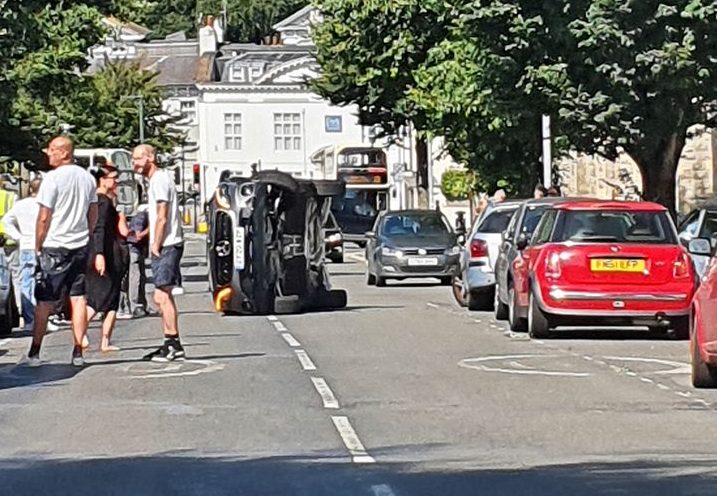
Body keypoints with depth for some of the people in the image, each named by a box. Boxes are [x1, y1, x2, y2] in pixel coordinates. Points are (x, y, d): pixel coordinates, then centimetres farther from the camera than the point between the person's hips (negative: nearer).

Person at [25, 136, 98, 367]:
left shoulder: (53, 178, -12)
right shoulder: (87, 177, 8)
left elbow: (44, 217, -12)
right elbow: (93, 214, 15)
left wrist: (38, 246, -2)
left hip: (54, 247, -5)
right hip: (81, 246, 5)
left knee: (44, 303, 2)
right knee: (78, 299, 6)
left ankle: (35, 352, 5)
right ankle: (78, 352, 4)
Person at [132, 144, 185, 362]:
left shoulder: (159, 179, -12)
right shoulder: (158, 179, 19)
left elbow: (162, 218, -18)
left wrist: (156, 245, -15)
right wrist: (144, 234, 18)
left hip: (166, 245, -11)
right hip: (166, 245, 11)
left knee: (162, 296, -10)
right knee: (163, 297, 12)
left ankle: (172, 345, -10)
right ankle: (172, 344, 15)